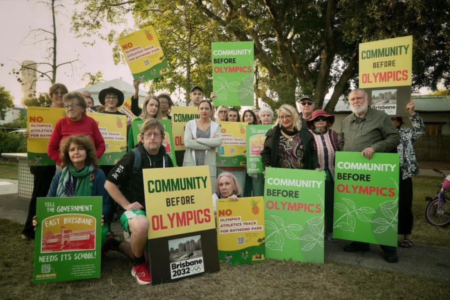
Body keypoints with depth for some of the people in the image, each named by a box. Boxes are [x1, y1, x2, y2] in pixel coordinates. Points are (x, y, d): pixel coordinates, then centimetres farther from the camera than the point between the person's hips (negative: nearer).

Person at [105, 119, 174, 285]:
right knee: (141, 225, -38)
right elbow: (109, 183, -8)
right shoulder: (133, 157, -10)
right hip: (134, 209, -5)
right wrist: (126, 205, -12)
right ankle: (139, 265, -9)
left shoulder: (166, 159, 6)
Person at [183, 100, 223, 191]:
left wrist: (198, 140, -10)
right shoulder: (190, 124, 6)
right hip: (191, 163, 0)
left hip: (208, 164, 1)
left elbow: (218, 141, -11)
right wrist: (209, 145, -9)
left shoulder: (216, 126, 8)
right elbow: (187, 142, -9)